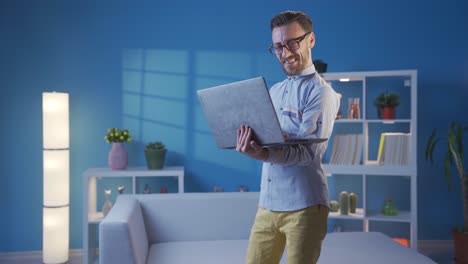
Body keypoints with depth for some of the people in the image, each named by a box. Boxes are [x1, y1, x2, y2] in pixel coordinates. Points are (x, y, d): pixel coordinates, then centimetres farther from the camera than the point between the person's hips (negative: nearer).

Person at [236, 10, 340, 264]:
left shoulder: (321, 93, -6)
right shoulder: (273, 91, 16)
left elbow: (307, 151, -18)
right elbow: (265, 139, 14)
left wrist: (264, 155, -34)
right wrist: (248, 144, -10)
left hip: (304, 205, -6)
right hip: (268, 203, 6)